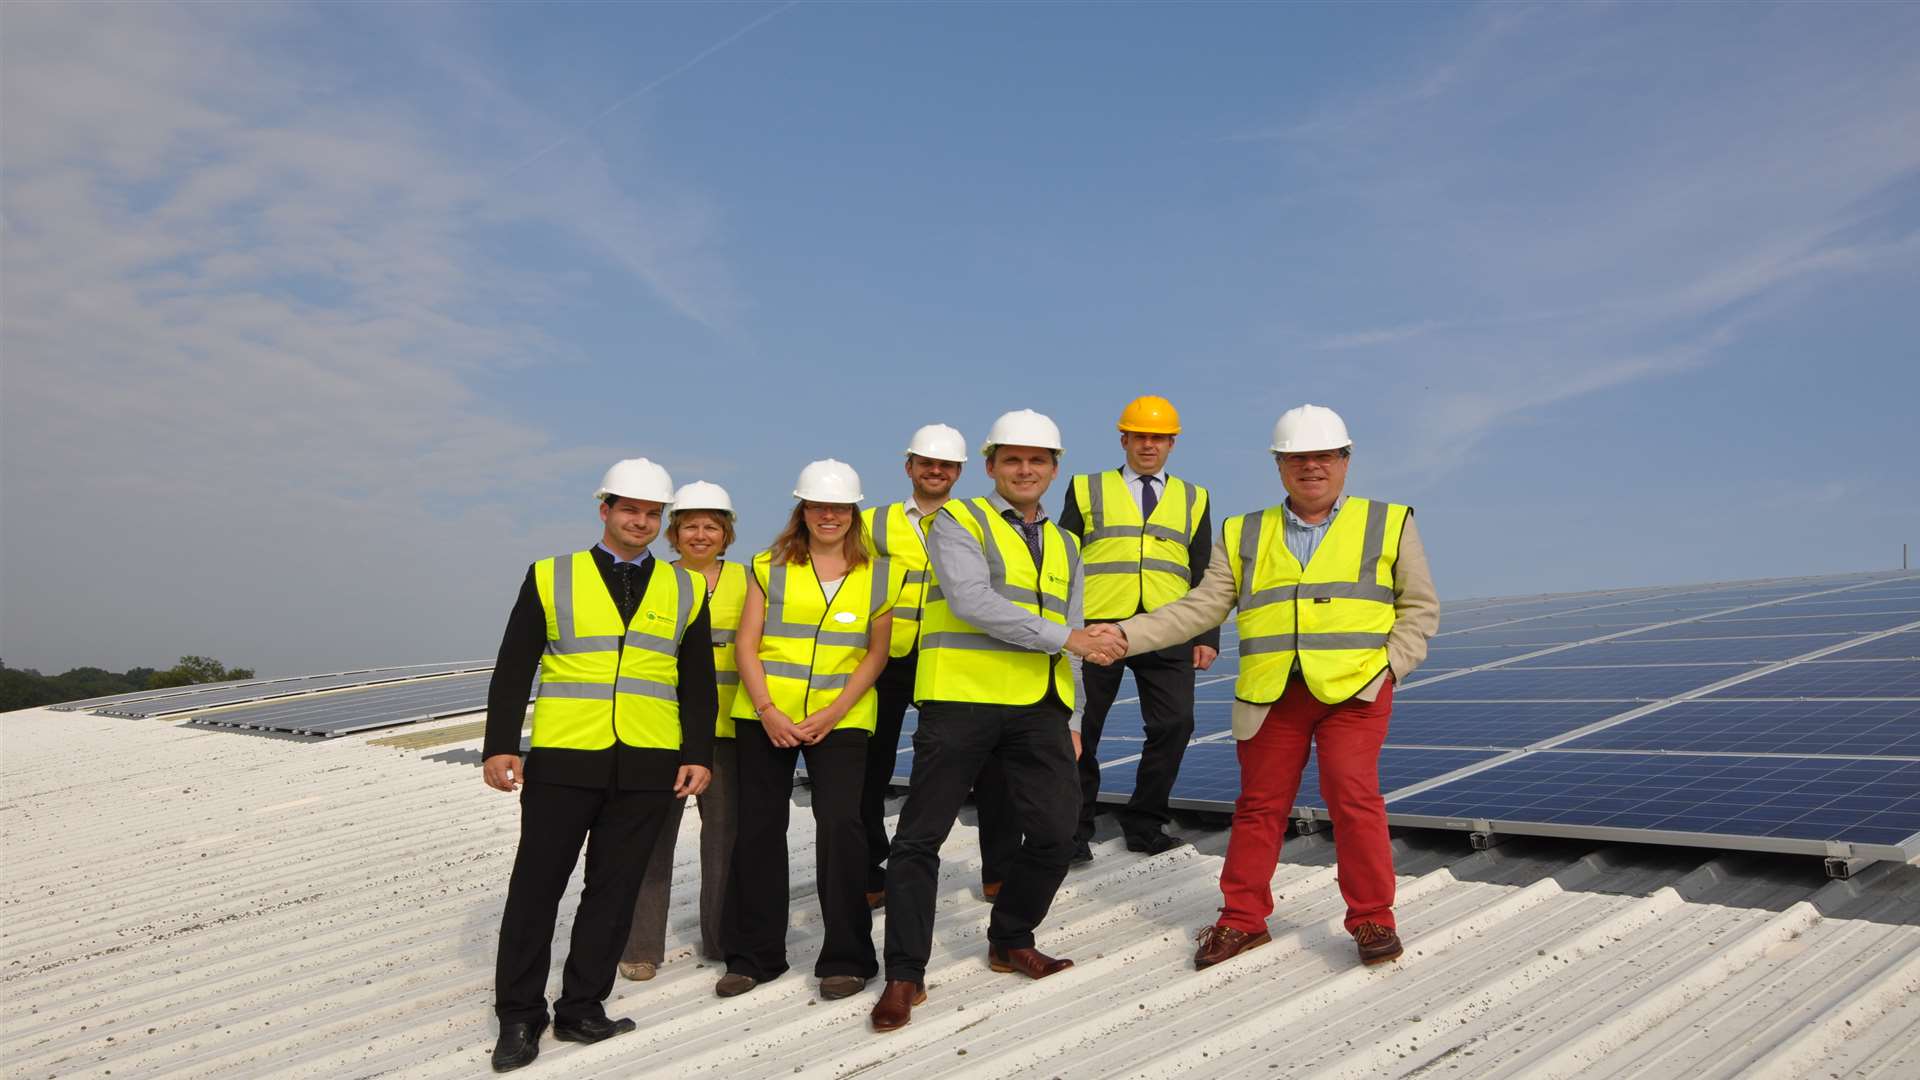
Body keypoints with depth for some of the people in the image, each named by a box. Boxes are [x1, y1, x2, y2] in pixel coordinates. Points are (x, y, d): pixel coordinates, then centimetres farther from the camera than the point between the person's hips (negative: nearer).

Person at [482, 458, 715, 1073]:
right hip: (561, 763, -1)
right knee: (535, 888, 2)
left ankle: (582, 1011, 20)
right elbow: (513, 670, 3)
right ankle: (519, 1018, 15)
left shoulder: (685, 591, 10)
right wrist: (499, 746, -4)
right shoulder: (550, 578, 5)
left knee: (613, 890, 7)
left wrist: (698, 756, 2)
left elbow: (698, 683, 11)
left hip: (648, 768, 2)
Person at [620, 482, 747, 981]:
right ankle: (641, 945, 11)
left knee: (725, 828, 7)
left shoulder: (744, 580, 8)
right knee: (652, 831, 1)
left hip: (724, 724, 1)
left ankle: (723, 937, 21)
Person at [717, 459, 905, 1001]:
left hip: (841, 721, -1)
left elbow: (876, 653, 3)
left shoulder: (879, 575, 5)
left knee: (840, 826, -10)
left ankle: (846, 958, 4)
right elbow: (747, 643, 2)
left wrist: (832, 713, -9)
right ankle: (754, 955, 19)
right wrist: (767, 710, -10)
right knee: (759, 829, 5)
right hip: (765, 718, 1)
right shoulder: (770, 567, 6)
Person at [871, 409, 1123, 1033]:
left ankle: (1011, 941, 24)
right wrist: (1063, 636, -15)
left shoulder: (1064, 548, 19)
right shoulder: (957, 523, 0)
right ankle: (905, 975, 8)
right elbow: (972, 601, -16)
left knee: (1055, 831, 0)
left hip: (1039, 709, 5)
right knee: (921, 837, -3)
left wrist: (1072, 720, 13)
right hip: (962, 700, -5)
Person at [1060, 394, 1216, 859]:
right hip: (1097, 627, -1)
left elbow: (1205, 576, 16)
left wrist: (1207, 637, 7)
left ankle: (1144, 825, 13)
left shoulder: (1192, 499, 17)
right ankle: (1074, 829, 15)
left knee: (1174, 725, -3)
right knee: (1079, 730, 2)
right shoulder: (1087, 490, 11)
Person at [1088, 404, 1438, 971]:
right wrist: (1128, 633, -4)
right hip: (1270, 693, 2)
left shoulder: (1388, 524, 8)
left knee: (1353, 795, -13)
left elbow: (1420, 606, 11)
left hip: (1355, 688, -2)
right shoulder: (1244, 535, 12)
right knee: (1260, 804, 8)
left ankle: (1372, 919, 5)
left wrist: (1391, 664, -4)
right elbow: (1201, 607, 7)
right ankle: (1243, 919, 22)